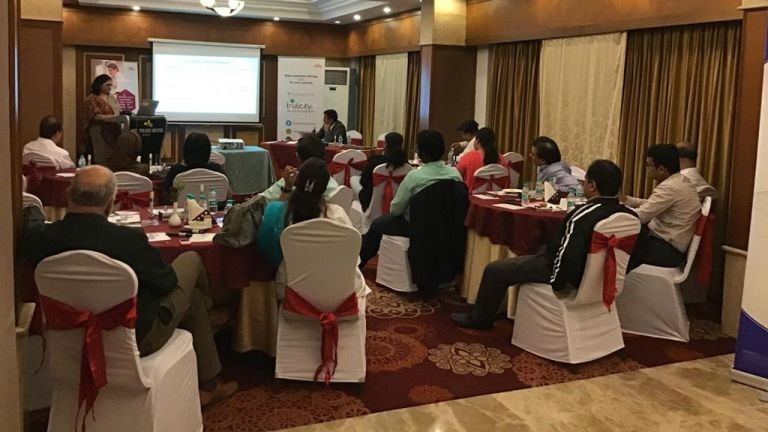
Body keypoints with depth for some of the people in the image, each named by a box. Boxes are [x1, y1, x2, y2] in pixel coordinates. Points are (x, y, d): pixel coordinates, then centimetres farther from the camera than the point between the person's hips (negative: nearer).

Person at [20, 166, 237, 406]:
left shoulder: (41, 237, -17)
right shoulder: (128, 240, -31)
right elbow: (167, 282, -14)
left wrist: (32, 207, 31)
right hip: (137, 337, -6)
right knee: (191, 259, 14)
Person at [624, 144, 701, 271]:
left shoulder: (670, 188, -23)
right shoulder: (680, 180, 7)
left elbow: (640, 216, -23)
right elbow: (650, 205, 15)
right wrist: (625, 199, 9)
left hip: (667, 249, -9)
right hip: (669, 242, 9)